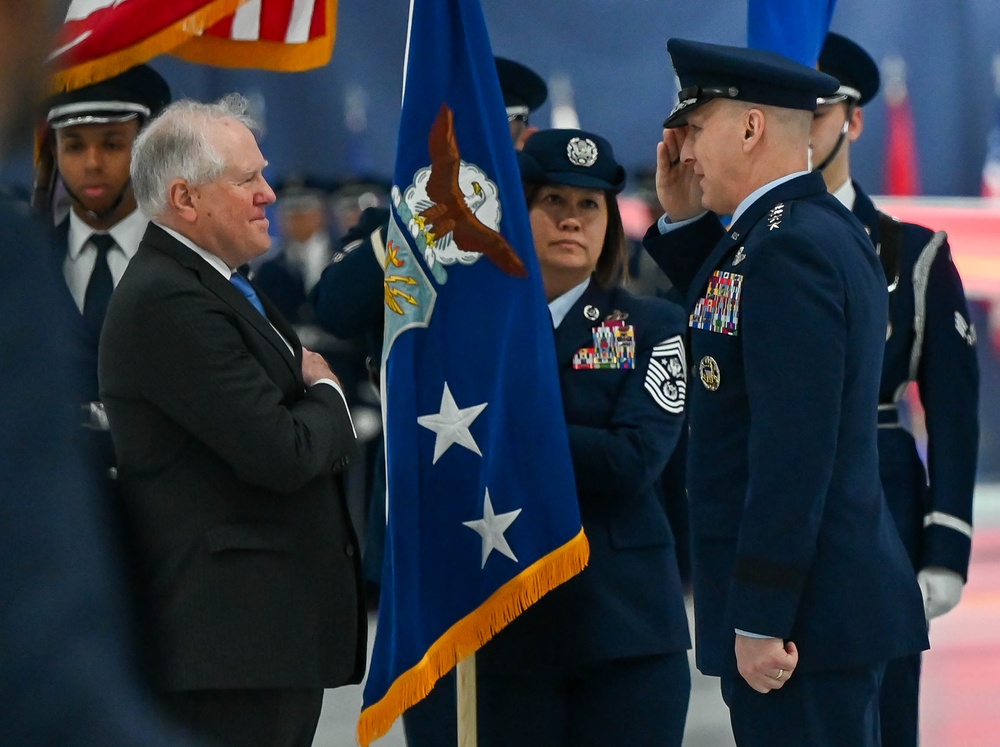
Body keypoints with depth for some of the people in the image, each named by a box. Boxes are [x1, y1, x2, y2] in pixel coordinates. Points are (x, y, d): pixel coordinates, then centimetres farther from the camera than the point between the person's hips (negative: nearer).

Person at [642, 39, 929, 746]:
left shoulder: (790, 248, -17)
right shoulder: (826, 230, 14)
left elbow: (794, 447, -23)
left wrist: (761, 621, -22)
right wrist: (682, 218, 16)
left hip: (804, 608, -10)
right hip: (844, 594, 10)